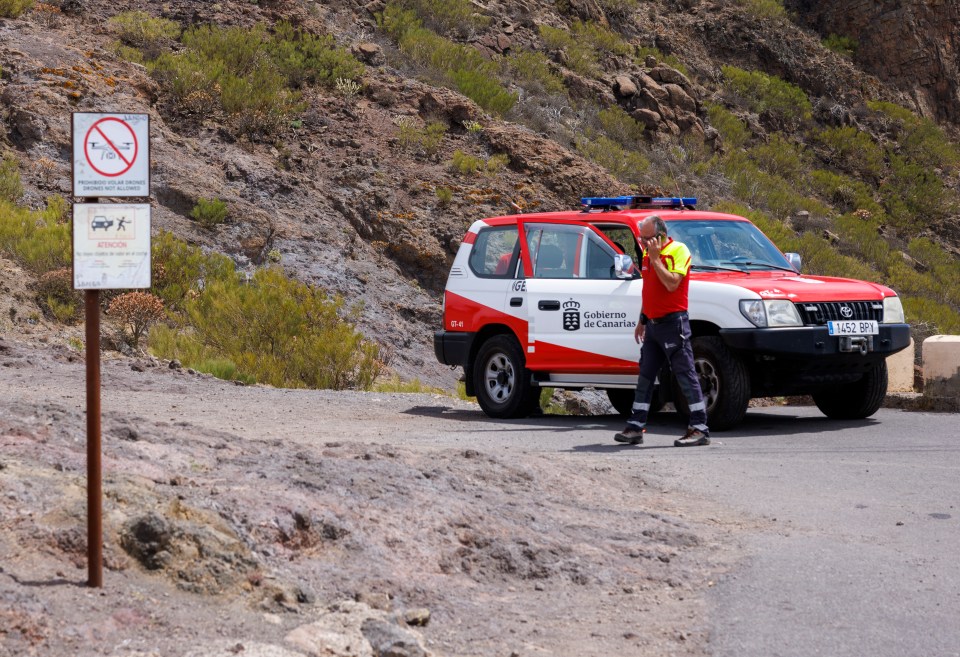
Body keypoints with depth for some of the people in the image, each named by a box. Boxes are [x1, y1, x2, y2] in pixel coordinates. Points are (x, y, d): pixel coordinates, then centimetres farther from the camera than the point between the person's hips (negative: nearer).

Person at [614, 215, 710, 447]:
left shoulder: (678, 251, -10)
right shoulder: (647, 254, 14)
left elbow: (672, 283, -23)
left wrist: (655, 258, -20)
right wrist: (642, 320, 22)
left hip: (672, 322, -8)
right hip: (652, 323, 8)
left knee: (685, 374, -7)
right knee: (645, 376, 9)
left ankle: (700, 429, -6)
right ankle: (635, 427, 13)